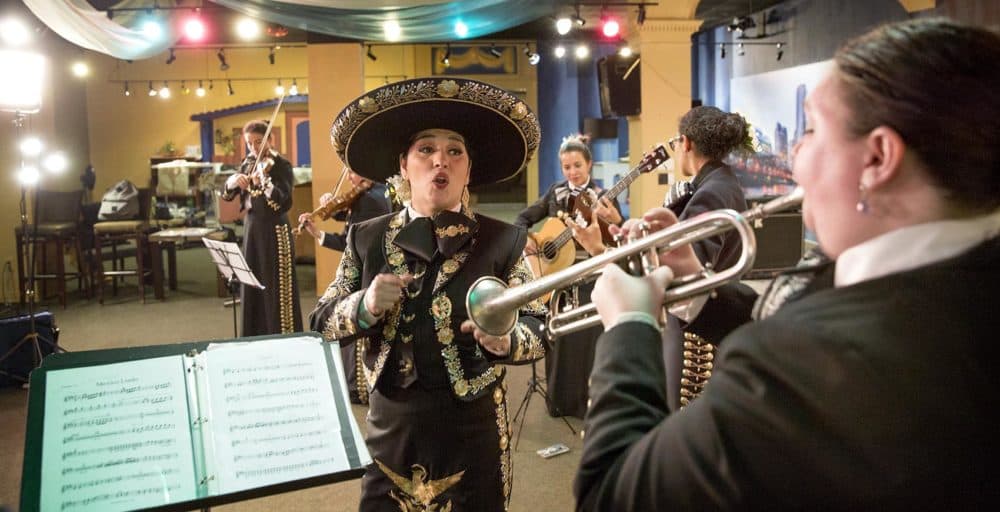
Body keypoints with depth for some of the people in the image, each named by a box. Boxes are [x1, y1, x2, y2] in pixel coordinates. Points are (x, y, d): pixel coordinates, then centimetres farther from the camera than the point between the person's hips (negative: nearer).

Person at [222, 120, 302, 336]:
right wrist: (234, 181, -16)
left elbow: (285, 203, -23)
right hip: (251, 229, 7)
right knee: (252, 289, 12)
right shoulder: (248, 163, 10)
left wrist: (265, 182, -40)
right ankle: (254, 335, 24)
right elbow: (227, 194, 6)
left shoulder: (281, 165, -10)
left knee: (276, 290, -4)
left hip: (274, 231, -7)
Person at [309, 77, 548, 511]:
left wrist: (505, 339, -31)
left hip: (473, 431, -1)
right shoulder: (367, 238, 0)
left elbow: (538, 331, -9)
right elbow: (321, 323, 0)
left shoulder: (504, 241, -6)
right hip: (390, 428, 2)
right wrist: (364, 306, -20)